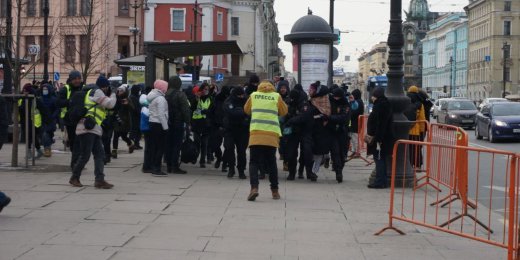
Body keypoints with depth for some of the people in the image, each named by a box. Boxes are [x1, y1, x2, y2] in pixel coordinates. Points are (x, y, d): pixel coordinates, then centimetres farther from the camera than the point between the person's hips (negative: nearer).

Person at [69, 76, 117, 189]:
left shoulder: (92, 92, 27)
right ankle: (74, 178, 7)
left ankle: (100, 180, -4)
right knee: (85, 155, -6)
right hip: (87, 128, -10)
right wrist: (113, 95, 8)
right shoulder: (96, 92, -3)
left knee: (100, 155, 2)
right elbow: (110, 104, -11)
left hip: (94, 130, 10)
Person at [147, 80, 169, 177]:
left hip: (152, 123, 9)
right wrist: (165, 127, -16)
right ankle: (157, 169, -8)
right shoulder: (160, 98, -14)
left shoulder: (152, 98, 15)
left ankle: (153, 168, 13)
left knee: (153, 147, 10)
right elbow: (161, 114, -19)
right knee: (160, 147, -6)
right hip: (159, 125, -9)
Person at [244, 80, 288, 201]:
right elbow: (284, 112, 16)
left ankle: (254, 188, -18)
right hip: (272, 135, 1)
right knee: (271, 163, 13)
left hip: (255, 133, -1)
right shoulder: (277, 96, 7)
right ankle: (275, 190, 18)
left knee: (254, 162, 1)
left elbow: (246, 110, 22)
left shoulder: (253, 95, 10)